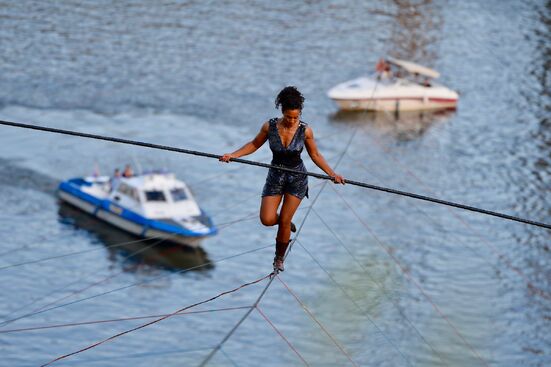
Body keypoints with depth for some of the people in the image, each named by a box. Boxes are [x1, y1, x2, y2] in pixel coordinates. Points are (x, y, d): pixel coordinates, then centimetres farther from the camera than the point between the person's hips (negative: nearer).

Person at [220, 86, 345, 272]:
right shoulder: (270, 126, -12)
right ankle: (286, 222, 26)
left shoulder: (305, 130, -14)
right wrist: (233, 155, -7)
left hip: (297, 178, -2)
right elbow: (254, 144, 4)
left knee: (284, 222, -1)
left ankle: (279, 259, 20)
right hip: (275, 176, 2)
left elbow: (315, 155, 0)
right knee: (267, 220, -10)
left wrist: (332, 174, -5)